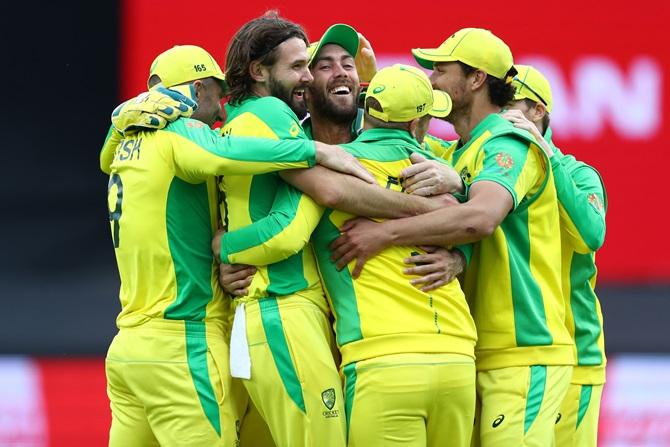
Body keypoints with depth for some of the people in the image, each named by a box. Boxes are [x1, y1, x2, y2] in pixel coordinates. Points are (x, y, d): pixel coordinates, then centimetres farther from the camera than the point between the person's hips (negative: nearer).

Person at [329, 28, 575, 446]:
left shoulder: (509, 144, -11)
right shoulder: (456, 154, 20)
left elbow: (481, 217, -30)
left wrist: (384, 233, -29)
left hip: (524, 354, -9)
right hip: (478, 355, 9)